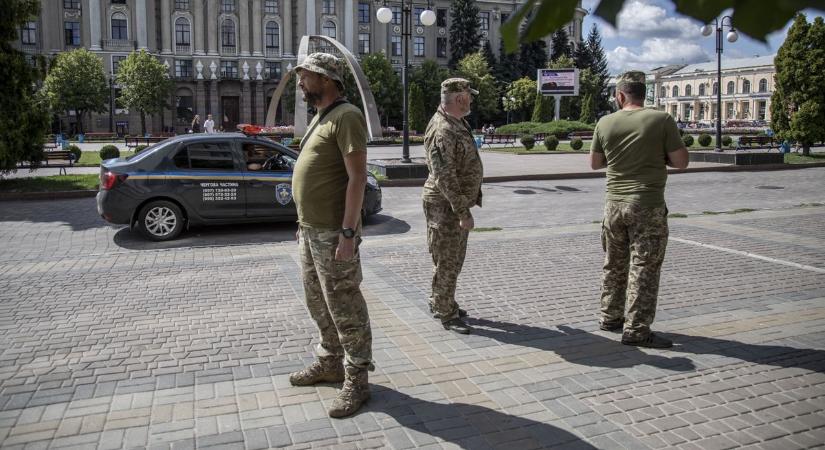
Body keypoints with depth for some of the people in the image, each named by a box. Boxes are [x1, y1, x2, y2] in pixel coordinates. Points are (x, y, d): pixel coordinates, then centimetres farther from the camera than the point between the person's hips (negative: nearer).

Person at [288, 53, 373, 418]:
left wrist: (348, 233, -25)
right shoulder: (320, 118, 16)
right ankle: (330, 363, 34)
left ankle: (356, 381, 10)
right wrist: (304, 221, 19)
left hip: (333, 233, -10)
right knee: (318, 303, 19)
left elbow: (357, 177, -20)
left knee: (345, 307, -1)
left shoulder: (346, 117, -14)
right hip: (310, 230, 10)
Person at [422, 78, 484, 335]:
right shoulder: (442, 131, -22)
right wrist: (462, 212, -25)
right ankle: (446, 314, 12)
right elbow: (445, 178, -26)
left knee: (455, 259, 19)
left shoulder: (458, 123, 11)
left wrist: (464, 207, 23)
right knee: (446, 262, 1)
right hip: (445, 206, -10)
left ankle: (440, 303, 33)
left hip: (458, 203, 10)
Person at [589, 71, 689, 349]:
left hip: (614, 203, 4)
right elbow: (681, 162, -5)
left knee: (614, 265, 17)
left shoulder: (605, 123, 1)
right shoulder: (662, 120, -8)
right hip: (648, 205, -4)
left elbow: (594, 164, 10)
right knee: (643, 269, 1)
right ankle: (636, 331, 4)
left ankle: (610, 318, 29)